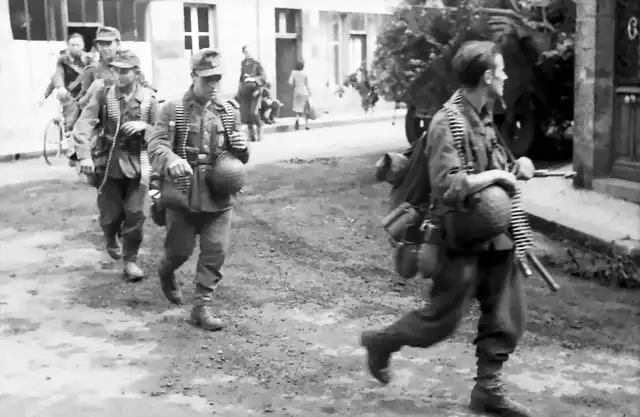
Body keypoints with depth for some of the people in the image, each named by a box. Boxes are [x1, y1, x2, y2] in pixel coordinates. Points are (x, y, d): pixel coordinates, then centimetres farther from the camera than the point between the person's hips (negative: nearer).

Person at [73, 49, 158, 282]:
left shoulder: (148, 98, -3)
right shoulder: (103, 95, -5)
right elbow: (83, 125, -14)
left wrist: (144, 126, -20)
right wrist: (84, 156, -27)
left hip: (137, 164, 0)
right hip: (108, 162, 0)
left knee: (135, 215, 1)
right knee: (110, 214, 9)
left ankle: (130, 260, 17)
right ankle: (111, 241, 43)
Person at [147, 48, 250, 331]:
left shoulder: (229, 111, 6)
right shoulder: (173, 110, -5)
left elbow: (239, 159, 13)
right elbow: (156, 146, -13)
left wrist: (242, 148, -11)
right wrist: (171, 160, -35)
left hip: (218, 195, 3)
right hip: (182, 193, -3)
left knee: (216, 252, -1)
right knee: (180, 249, 9)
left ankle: (202, 307, 12)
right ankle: (166, 274, 44)